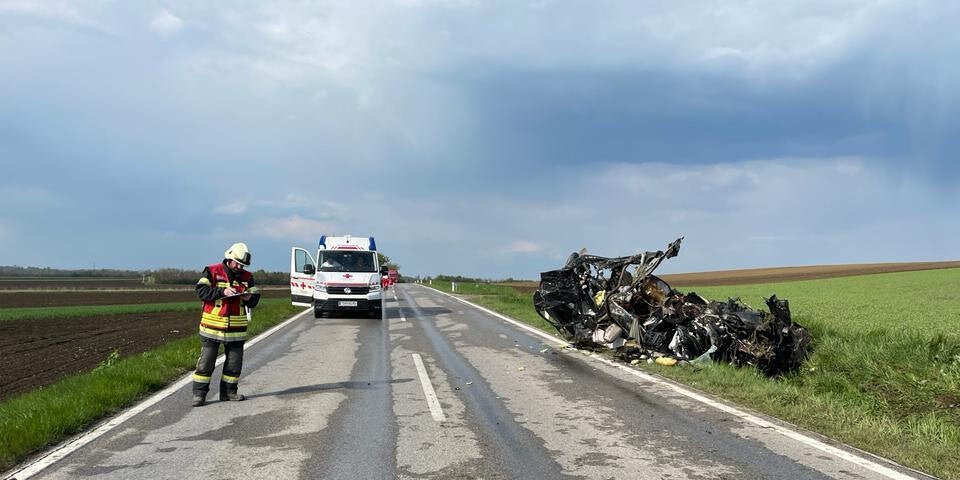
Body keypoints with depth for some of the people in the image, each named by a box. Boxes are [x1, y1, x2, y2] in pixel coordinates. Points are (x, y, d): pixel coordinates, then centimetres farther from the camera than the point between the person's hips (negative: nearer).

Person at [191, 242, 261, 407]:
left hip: (236, 328, 4)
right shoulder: (212, 271, -3)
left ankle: (229, 391, 23)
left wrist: (249, 298, -15)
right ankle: (199, 393, 9)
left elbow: (255, 299, 8)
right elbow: (201, 291, -13)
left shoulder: (247, 277, 8)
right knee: (206, 361, 0)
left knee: (235, 362, 9)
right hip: (212, 325, -4)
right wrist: (222, 291, -23)